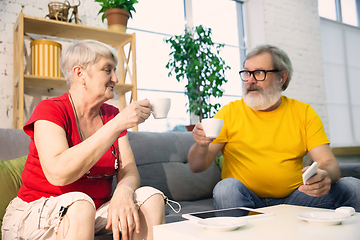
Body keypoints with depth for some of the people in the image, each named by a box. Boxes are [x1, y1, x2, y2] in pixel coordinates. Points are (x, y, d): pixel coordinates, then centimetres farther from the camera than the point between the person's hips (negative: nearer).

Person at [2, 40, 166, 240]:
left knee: (152, 198, -17)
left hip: (94, 213, 5)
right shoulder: (49, 110, -12)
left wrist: (123, 192, -27)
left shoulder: (112, 114, 5)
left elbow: (129, 172, -1)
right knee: (79, 204, -36)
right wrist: (118, 124, -30)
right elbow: (58, 173, -29)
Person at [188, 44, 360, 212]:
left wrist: (325, 176, -26)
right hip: (245, 199, -2)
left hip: (293, 197, 2)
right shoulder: (229, 112, 1)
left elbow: (328, 162, -1)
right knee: (226, 188, -35)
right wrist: (202, 145, -25)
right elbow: (196, 166, -1)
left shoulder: (303, 112, 7)